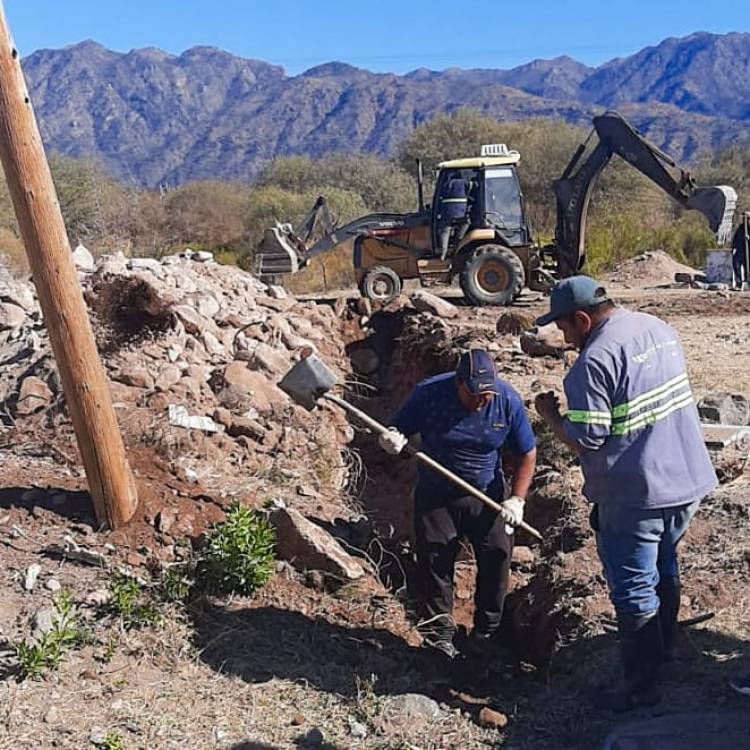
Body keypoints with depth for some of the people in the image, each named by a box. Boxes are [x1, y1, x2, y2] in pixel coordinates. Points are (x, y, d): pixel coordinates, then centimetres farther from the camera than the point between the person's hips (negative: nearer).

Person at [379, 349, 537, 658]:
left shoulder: (508, 401, -14)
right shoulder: (428, 394, -17)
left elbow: (527, 454, -3)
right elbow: (398, 429, -5)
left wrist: (517, 499, -14)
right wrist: (392, 439, -30)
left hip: (486, 496, 1)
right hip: (435, 495, 0)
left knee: (496, 557, -2)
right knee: (435, 562, 1)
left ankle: (486, 634, 16)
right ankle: (440, 633, 17)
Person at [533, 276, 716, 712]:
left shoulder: (595, 361, -23)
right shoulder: (659, 328, 5)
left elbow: (583, 441, -22)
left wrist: (549, 413, -5)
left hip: (635, 497, -9)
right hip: (690, 481, 9)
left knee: (634, 591, 5)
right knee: (664, 570, 26)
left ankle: (643, 690, 15)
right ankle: (664, 651, 44)